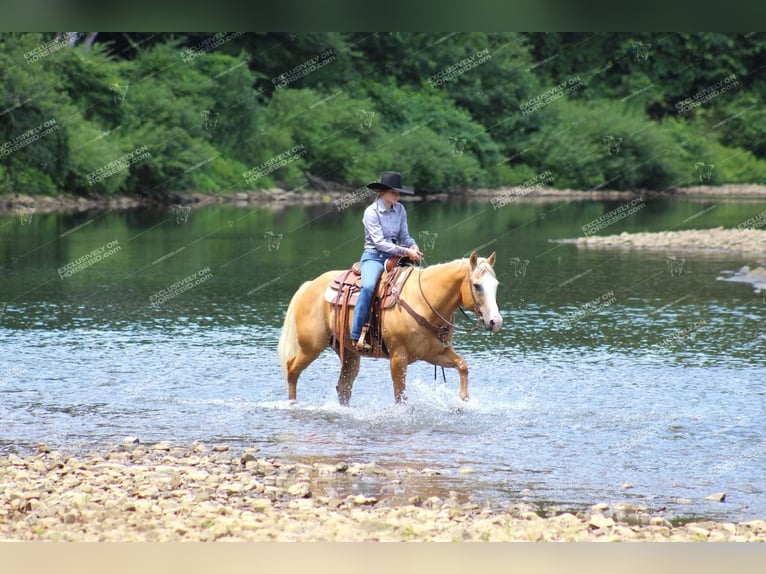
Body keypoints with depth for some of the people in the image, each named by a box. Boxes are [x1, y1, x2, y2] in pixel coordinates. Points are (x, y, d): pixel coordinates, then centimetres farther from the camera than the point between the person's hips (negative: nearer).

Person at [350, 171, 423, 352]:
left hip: (394, 256, 6)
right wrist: (405, 251, -21)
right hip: (374, 256, -6)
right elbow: (379, 242, -15)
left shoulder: (400, 210, 7)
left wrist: (413, 246, -11)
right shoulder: (371, 212, -10)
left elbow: (404, 235, 12)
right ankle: (357, 335, -33)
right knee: (368, 287, -33)